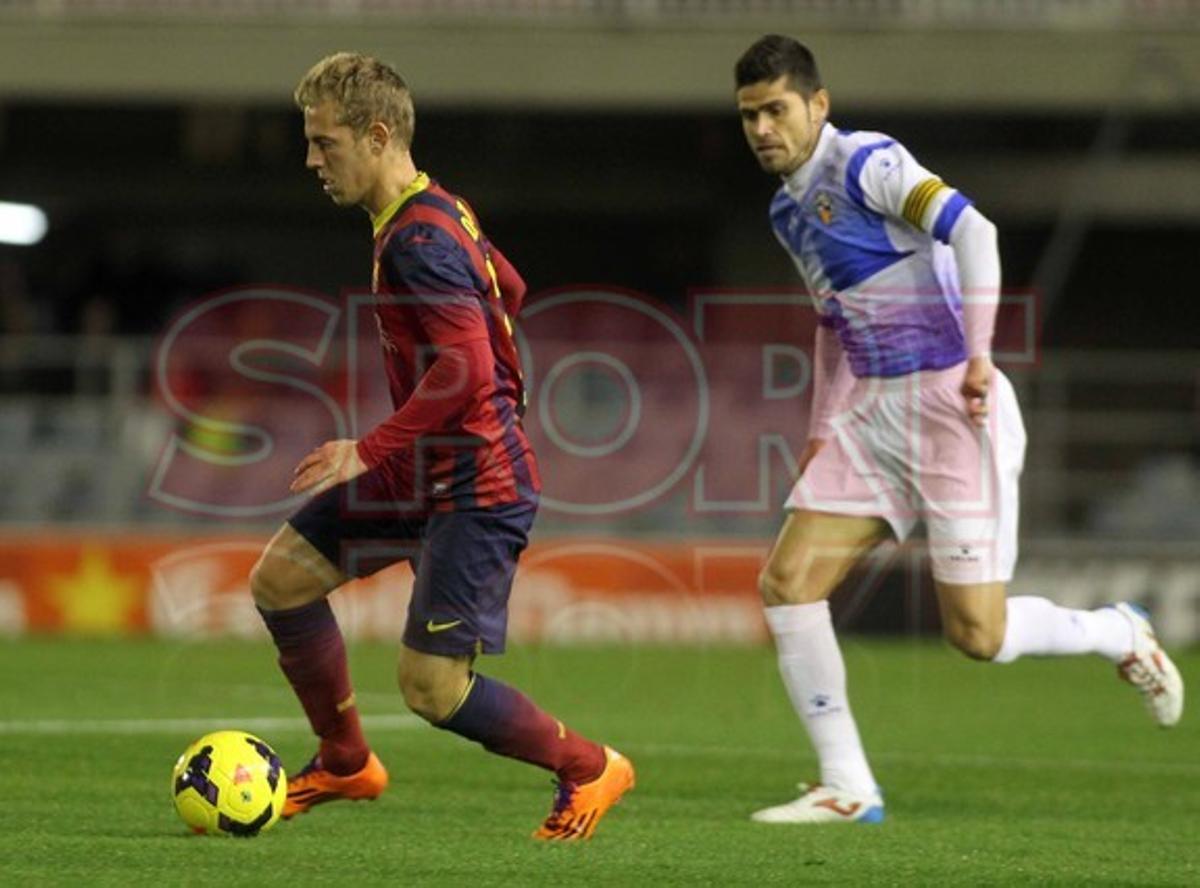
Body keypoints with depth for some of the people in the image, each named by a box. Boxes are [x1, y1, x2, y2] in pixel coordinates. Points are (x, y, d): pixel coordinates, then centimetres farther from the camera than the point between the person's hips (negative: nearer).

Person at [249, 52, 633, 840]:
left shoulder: (417, 243, -22)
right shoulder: (442, 212, 9)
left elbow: (467, 368, -30)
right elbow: (509, 290, 26)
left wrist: (369, 451, -26)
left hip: (477, 486, -10)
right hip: (426, 471, 10)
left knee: (431, 686, -11)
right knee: (281, 577, 9)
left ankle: (589, 769, 9)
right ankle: (346, 762, 22)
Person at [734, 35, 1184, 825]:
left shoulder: (867, 164, -12)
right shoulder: (788, 210, 15)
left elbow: (971, 229, -25)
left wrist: (978, 356, -27)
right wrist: (820, 433, 24)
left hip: (950, 403, -9)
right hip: (872, 413, 9)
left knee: (977, 632, -10)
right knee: (787, 585, -4)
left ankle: (1119, 636, 20)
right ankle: (847, 788, 2)